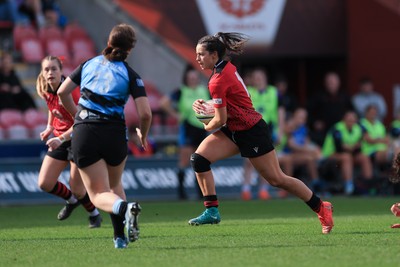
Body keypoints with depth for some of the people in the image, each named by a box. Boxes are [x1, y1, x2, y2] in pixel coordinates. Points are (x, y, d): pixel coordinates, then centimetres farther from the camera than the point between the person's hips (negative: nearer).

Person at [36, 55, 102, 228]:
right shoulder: (45, 91, -3)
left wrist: (61, 138, -35)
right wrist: (49, 128, 6)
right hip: (59, 140, 6)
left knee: (76, 188, -6)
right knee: (44, 184, -2)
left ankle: (94, 214, 25)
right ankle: (72, 200, 29)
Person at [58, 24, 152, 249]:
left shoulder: (89, 64, 9)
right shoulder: (131, 75, 0)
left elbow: (62, 92, 13)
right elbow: (145, 113, -7)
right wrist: (143, 136, 12)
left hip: (84, 133, 0)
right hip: (115, 133, 0)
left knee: (99, 194, 1)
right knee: (115, 185, 26)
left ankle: (125, 208, -31)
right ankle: (120, 236, 15)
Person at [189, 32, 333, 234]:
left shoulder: (218, 81, -24)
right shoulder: (227, 67, 3)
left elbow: (220, 120, -20)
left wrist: (207, 126, 1)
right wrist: (205, 106, 3)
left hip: (251, 132, -9)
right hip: (233, 130, 9)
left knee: (277, 179, 1)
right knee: (198, 159, -6)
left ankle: (321, 208, 17)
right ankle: (212, 211, -2)